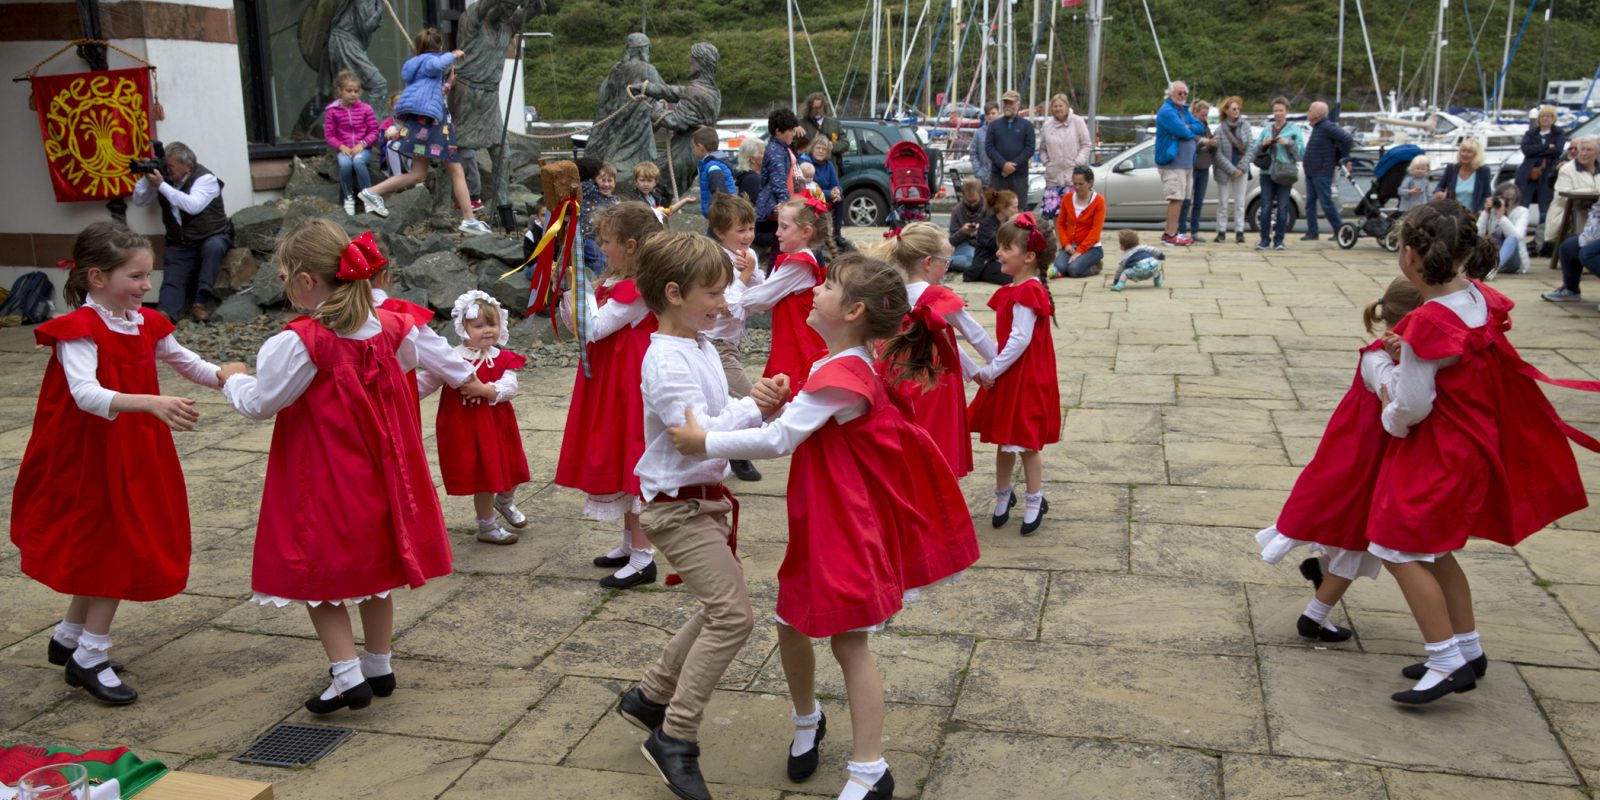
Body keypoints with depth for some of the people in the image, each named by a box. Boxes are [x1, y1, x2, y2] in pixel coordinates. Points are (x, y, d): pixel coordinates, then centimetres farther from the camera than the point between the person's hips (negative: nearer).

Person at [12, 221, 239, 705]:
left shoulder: (145, 324, 2)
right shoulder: (79, 331, -20)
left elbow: (187, 362, 12)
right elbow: (86, 393, -34)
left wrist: (222, 375, -10)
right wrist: (154, 403, -48)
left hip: (136, 454, 8)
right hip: (93, 457, -8)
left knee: (104, 549, 17)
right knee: (117, 549, -3)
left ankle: (69, 637, 36)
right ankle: (89, 659, 12)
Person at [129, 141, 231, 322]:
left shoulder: (205, 178, -12)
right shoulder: (165, 177, 5)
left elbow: (193, 205, -29)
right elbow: (138, 200, 9)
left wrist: (161, 186, -27)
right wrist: (147, 177, -8)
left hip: (212, 238, -4)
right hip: (180, 245, 4)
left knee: (214, 246, -37)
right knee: (172, 280, -18)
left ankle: (201, 301, -35)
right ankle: (164, 314, -40)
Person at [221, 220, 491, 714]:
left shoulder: (300, 343, -21)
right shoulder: (385, 326, -4)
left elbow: (260, 404, -12)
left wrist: (233, 381, 7)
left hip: (322, 478, -6)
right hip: (378, 470, 6)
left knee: (316, 572, 7)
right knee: (374, 561, 18)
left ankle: (347, 675, 2)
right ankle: (378, 666, 28)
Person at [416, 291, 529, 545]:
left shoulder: (503, 359, 0)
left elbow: (510, 386, -13)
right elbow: (426, 381, -5)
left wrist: (490, 391, -31)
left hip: (499, 424, 4)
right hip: (466, 427, -4)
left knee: (511, 468, 17)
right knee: (483, 479, 3)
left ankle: (505, 502, 51)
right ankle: (487, 527, 23)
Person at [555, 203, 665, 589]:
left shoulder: (635, 289, -21)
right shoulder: (613, 283, 10)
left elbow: (594, 328, -23)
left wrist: (583, 289, -15)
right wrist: (568, 290, 1)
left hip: (627, 385, -10)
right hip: (610, 382, 10)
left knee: (628, 461, -6)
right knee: (621, 459, 16)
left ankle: (642, 557, 1)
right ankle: (630, 544, 28)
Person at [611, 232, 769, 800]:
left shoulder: (702, 348, 8)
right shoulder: (667, 361, -21)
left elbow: (719, 418, 14)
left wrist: (757, 407, -3)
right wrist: (753, 408, -22)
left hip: (707, 498, 10)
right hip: (678, 507, -10)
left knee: (719, 611, 18)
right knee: (734, 614, -13)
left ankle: (650, 697, 34)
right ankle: (675, 740, 0)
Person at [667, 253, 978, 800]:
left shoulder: (841, 375, -22)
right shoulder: (843, 367, 11)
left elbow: (778, 441, -28)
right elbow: (799, 428, 15)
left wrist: (704, 442, -23)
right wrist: (780, 402, -4)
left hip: (849, 529, -9)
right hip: (817, 524, 9)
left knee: (849, 640, -3)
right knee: (791, 625, 16)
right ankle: (807, 722, 39)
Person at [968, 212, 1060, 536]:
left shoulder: (1027, 293, -21)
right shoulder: (1013, 291, 9)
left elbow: (1020, 339, -24)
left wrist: (991, 371, -18)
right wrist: (992, 371, 8)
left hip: (1027, 380, -9)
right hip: (1007, 377, 9)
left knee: (1025, 443, 4)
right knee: (1004, 440, 17)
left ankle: (1034, 502, 19)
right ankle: (1003, 495, 33)